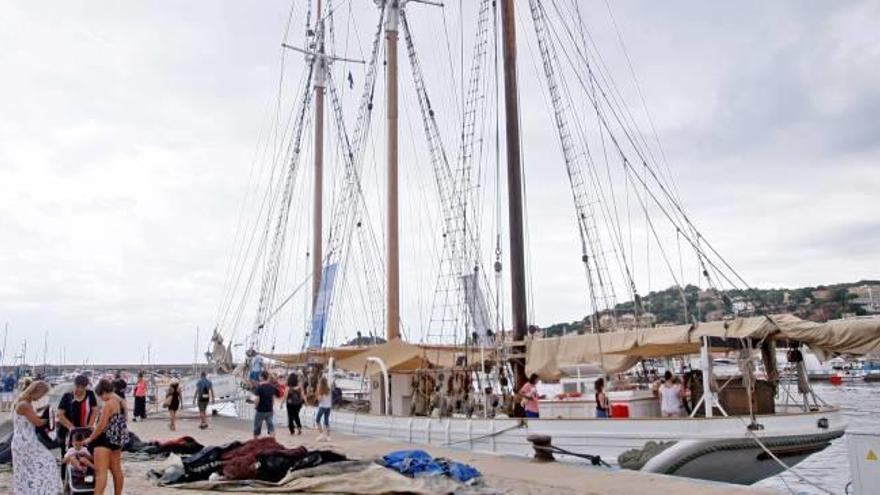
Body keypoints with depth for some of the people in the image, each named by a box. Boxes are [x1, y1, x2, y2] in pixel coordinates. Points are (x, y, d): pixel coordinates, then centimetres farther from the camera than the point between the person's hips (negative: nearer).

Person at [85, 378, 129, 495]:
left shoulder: (108, 404, -17)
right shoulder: (122, 402, 9)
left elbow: (102, 425, -18)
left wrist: (90, 439, -7)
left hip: (106, 439, -9)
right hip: (118, 439, 9)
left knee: (101, 471, -11)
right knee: (116, 470, 17)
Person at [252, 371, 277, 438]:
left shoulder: (259, 387, -13)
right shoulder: (272, 386, 2)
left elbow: (257, 399, -17)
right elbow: (273, 398, 7)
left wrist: (256, 406, -1)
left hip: (261, 410, -4)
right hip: (269, 410, 4)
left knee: (257, 427, 12)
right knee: (271, 427, 2)